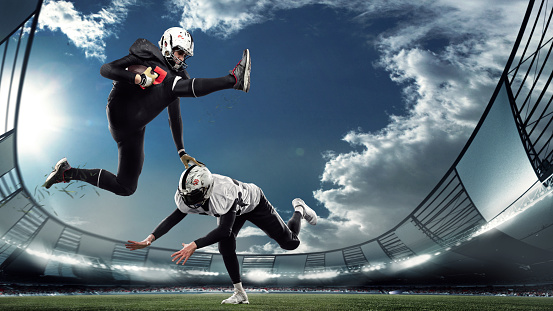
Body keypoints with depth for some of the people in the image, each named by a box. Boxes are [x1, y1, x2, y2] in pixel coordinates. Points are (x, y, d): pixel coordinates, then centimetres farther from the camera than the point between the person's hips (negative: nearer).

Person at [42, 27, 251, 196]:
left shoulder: (175, 77, 24)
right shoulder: (146, 56, 7)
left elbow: (174, 118, 25)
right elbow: (105, 69, -2)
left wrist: (181, 152, 20)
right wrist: (137, 77, -17)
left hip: (133, 131, 7)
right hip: (122, 111, -7)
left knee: (126, 188, 5)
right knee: (174, 83, -22)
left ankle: (68, 172, 19)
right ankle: (233, 79, -34)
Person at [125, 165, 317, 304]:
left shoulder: (222, 193, -47)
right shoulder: (189, 196, -25)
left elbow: (224, 229, -47)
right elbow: (173, 218, -20)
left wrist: (194, 245, -53)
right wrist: (149, 239, -31)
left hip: (254, 204, -5)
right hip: (234, 210, 6)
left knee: (289, 243, 1)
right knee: (226, 246, -17)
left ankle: (299, 210, 32)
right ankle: (240, 293, 2)